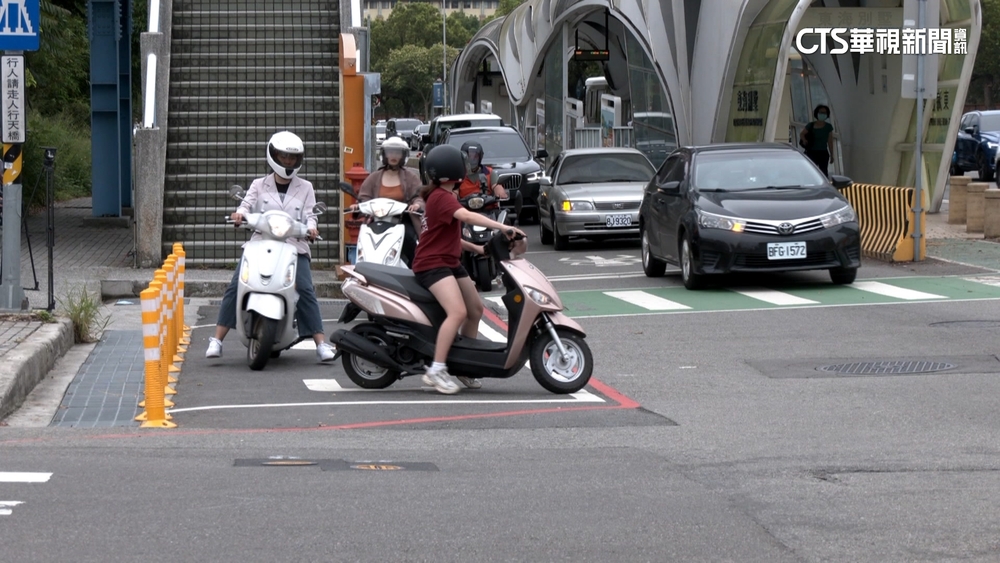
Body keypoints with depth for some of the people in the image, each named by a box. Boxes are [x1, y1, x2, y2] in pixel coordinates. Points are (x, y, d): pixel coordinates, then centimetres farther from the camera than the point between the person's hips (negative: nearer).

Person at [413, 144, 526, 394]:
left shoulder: (441, 196, 18)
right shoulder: (442, 197, -16)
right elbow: (466, 216, -34)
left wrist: (473, 247, 17)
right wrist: (502, 227, -41)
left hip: (450, 262, 11)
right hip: (433, 264, -11)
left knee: (476, 310, 16)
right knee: (458, 312, -28)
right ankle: (436, 370, -28)